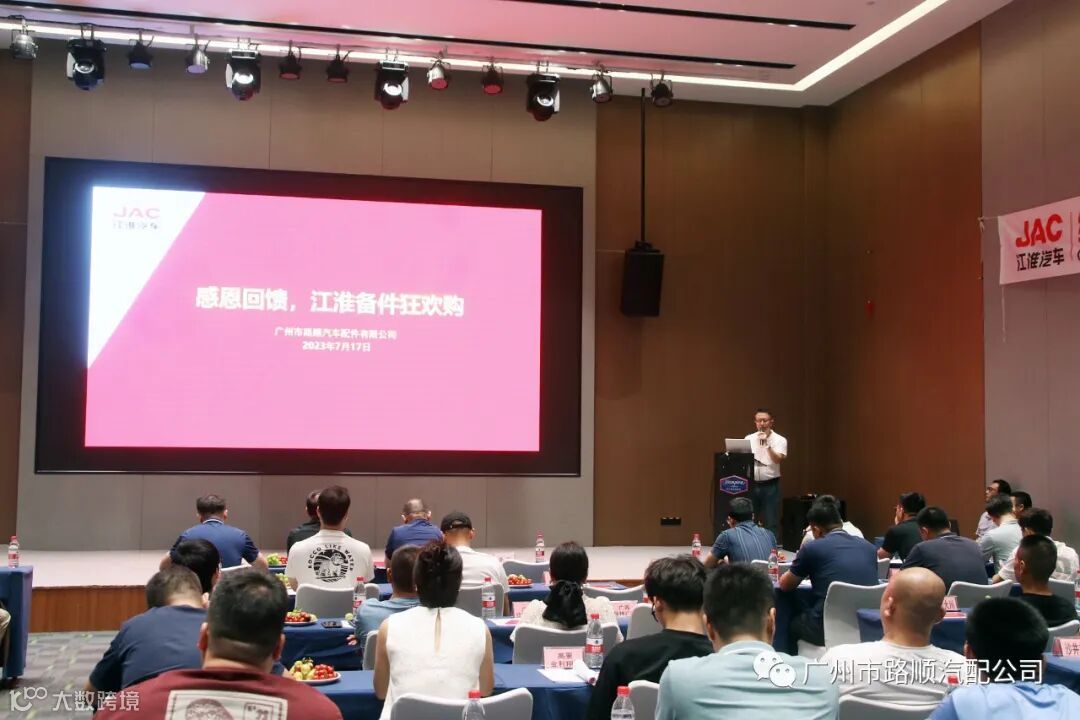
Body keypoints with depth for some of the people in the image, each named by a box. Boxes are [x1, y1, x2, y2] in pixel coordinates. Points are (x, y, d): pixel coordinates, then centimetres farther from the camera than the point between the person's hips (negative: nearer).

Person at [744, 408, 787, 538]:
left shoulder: (779, 440, -1)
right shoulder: (749, 439, 9)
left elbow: (779, 459, -15)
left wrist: (767, 444, -22)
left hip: (770, 485, -3)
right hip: (751, 485, 3)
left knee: (771, 522, -1)